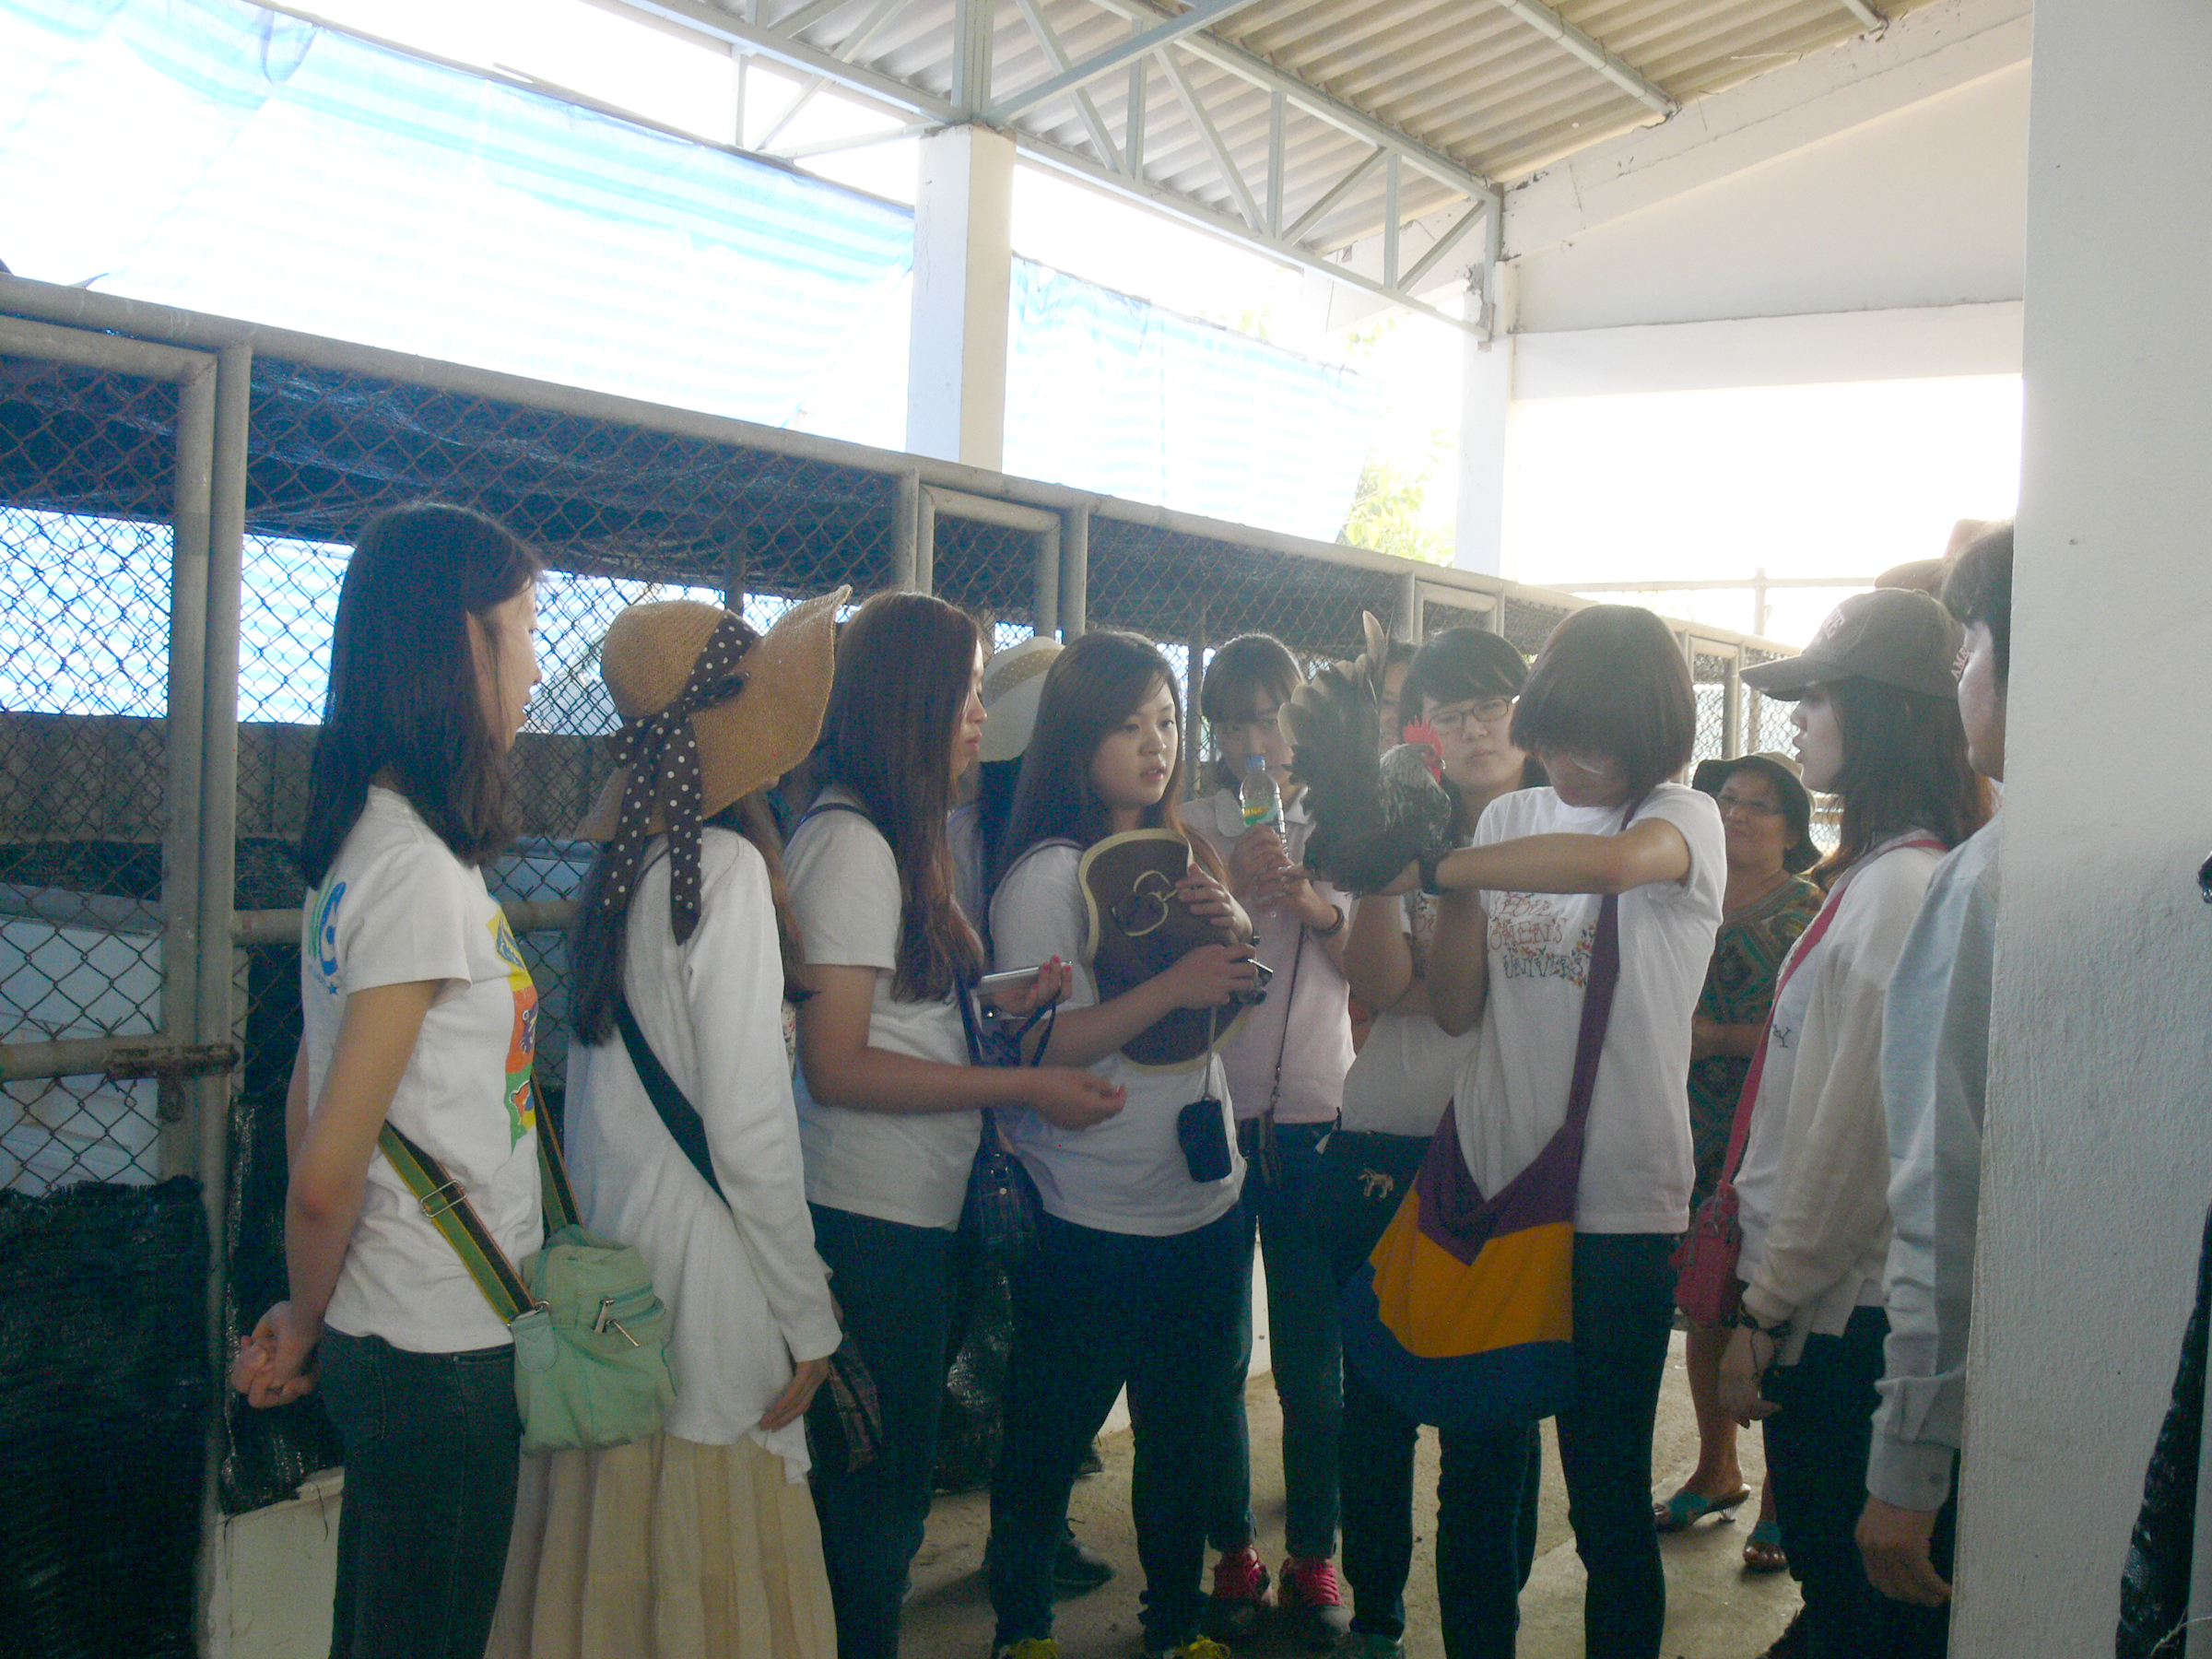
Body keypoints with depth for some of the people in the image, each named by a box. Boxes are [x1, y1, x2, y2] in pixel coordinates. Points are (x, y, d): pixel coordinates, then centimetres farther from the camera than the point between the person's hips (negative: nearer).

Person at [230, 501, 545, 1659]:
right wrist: (307, 1326, -3)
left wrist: (312, 1320, 13)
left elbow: (307, 1104, 11)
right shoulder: (425, 869, -22)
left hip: (383, 1337, 8)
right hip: (441, 1357, -8)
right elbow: (327, 1174, -21)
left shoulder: (361, 839, 5)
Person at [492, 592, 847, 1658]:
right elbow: (749, 1130, -17)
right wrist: (811, 1316, -8)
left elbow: (598, 1104, 12)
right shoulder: (725, 866, -14)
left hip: (612, 1280, 7)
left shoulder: (624, 863, 8)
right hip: (703, 1297, -7)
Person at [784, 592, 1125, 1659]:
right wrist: (1023, 1087, -18)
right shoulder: (849, 844, -16)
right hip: (868, 1221, -9)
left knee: (890, 1483, 18)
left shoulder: (899, 839, 13)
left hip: (914, 1214, 9)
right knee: (877, 1486, 3)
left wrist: (999, 1005, 1)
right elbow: (836, 1064, -20)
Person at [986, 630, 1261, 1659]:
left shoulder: (1182, 856, 9)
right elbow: (1035, 1049, -20)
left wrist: (1226, 935, -5)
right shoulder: (1048, 873, -12)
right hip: (1091, 1218, -6)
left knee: (1183, 1431, 18)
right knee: (1049, 1440, 7)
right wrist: (1173, 984, -24)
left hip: (1204, 1194, 7)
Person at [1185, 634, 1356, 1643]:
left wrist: (1317, 905, -16)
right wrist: (1232, 888, -19)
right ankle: (1232, 1552, 20)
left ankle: (1313, 1556, 18)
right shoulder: (1186, 831, 3)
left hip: (1314, 1115, 1)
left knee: (1313, 1357, 4)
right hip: (1210, 1113, -1)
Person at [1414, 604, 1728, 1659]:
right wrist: (1458, 892, -11)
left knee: (1608, 1490, 4)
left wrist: (1436, 864, -23)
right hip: (1493, 1184, 4)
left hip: (1618, 1208, -4)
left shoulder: (1684, 819, -3)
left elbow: (1605, 861, -30)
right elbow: (1454, 1009, 5)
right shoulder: (1507, 821, 10)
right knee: (1485, 1465, 14)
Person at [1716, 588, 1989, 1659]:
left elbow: (1856, 1134, -21)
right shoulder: (1876, 876, 11)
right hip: (1827, 1300, 9)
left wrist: (1765, 1312, -14)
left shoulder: (1900, 890, -20)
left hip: (1844, 1317, -9)